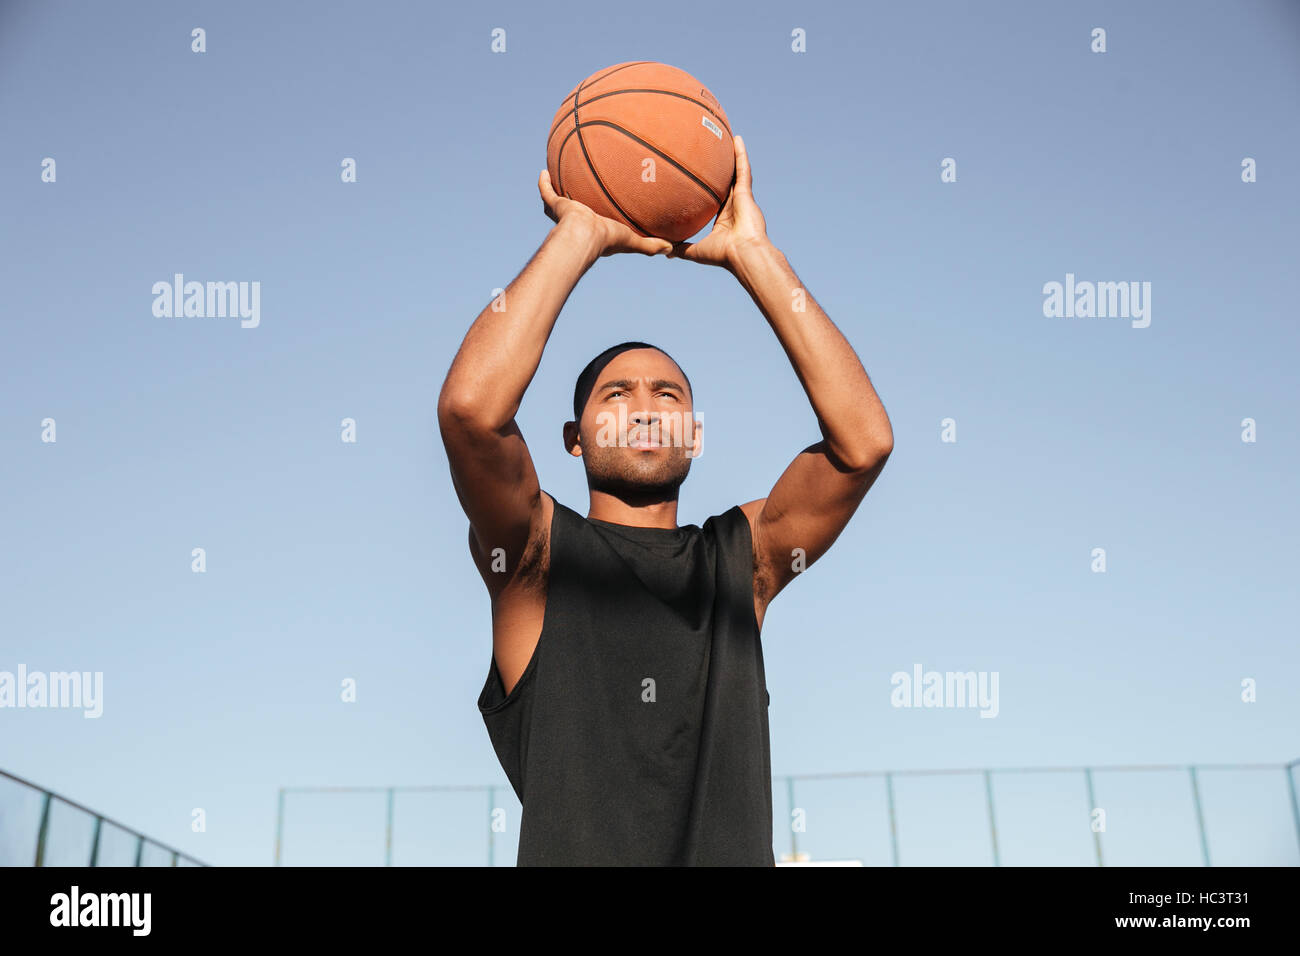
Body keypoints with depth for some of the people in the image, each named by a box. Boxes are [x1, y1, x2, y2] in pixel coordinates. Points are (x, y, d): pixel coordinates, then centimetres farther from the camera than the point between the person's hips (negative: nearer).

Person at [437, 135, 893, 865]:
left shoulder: (742, 558, 12)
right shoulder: (538, 554, 5)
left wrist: (751, 252, 0)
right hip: (572, 849, -2)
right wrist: (580, 237, -4)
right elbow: (471, 407, -12)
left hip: (736, 851, 2)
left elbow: (864, 440, -1)